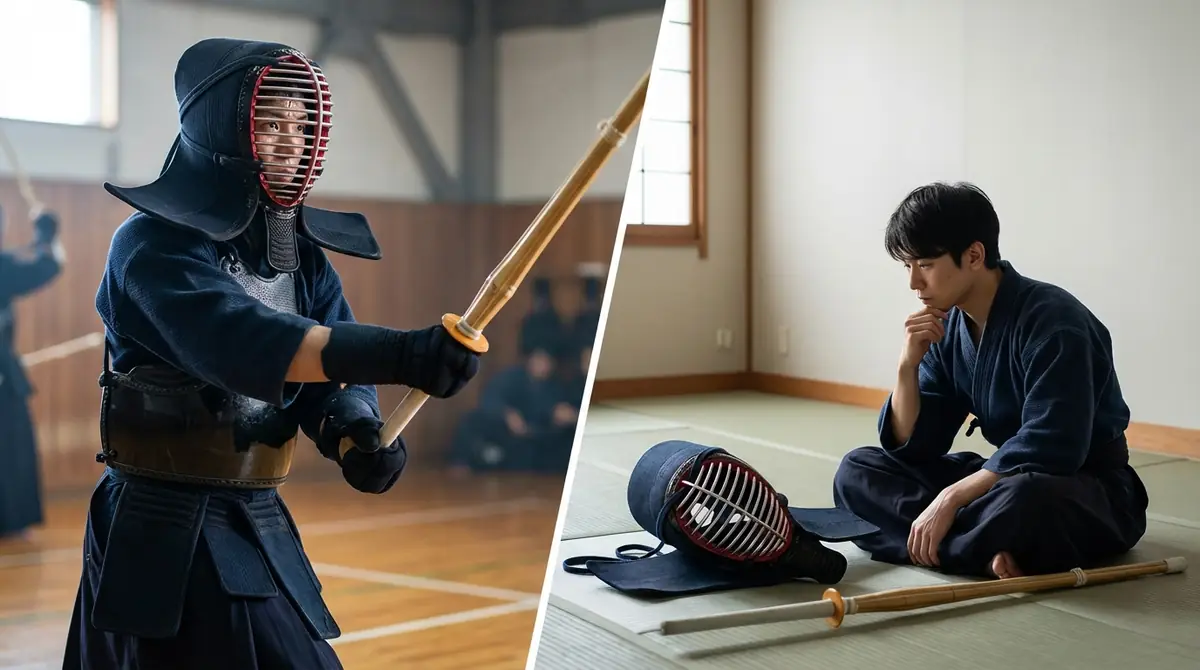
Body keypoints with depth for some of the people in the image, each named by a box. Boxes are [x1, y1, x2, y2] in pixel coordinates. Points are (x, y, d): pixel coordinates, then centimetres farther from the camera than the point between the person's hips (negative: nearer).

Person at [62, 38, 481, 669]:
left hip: (259, 523, 7)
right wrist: (397, 352, -50)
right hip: (165, 527, -7)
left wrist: (355, 433, -29)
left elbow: (335, 371, -5)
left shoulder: (303, 253, 5)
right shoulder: (154, 243, -16)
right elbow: (235, 338, -35)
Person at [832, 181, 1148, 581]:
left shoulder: (1051, 319, -20)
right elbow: (911, 446, 0)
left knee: (1022, 498, -43)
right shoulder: (947, 329, 1)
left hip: (1091, 490, -7)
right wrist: (908, 366, -15)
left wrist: (950, 498, -27)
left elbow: (1048, 450, -27)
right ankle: (990, 549, -23)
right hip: (1005, 476, 8)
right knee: (857, 471, -7)